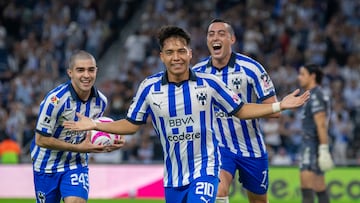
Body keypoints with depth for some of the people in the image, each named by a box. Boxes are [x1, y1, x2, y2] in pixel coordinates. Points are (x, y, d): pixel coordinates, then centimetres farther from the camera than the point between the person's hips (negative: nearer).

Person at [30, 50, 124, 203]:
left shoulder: (101, 101, -6)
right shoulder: (55, 99, -25)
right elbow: (41, 139, -21)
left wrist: (107, 146, -9)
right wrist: (79, 147, -23)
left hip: (77, 163, 3)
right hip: (47, 165, -3)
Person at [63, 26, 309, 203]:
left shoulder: (209, 83, -7)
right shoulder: (149, 87, -5)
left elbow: (240, 110, 4)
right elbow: (132, 124, 7)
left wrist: (279, 106, -3)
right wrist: (94, 125, -1)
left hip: (204, 168, -3)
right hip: (173, 176, 3)